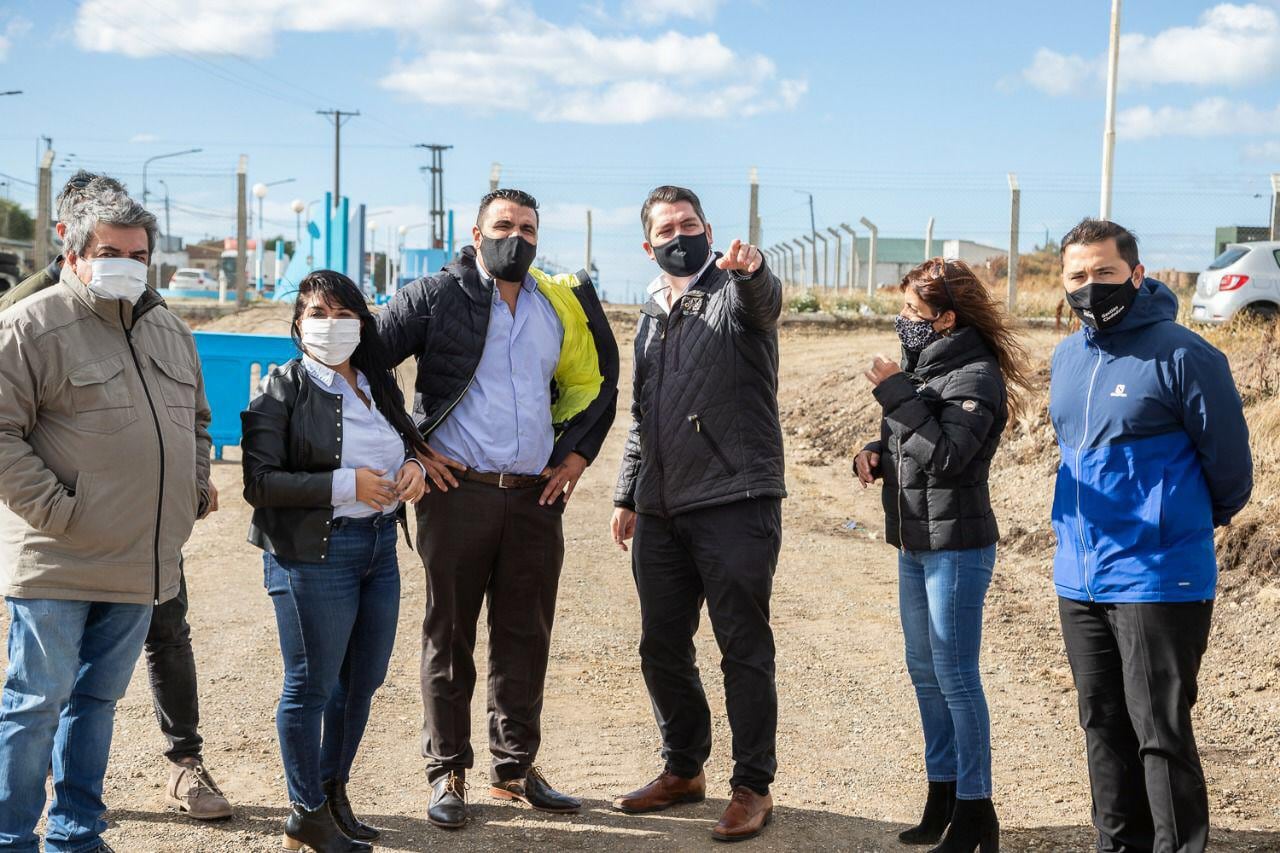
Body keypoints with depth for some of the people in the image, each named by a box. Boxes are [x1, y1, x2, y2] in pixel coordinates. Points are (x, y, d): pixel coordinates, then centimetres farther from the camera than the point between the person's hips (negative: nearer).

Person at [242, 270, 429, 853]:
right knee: (312, 684, 2)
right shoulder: (283, 390, -8)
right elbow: (259, 482, -15)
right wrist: (345, 485, -21)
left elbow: (407, 444, 25)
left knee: (364, 679, 14)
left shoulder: (379, 385, 12)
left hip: (381, 543, 7)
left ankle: (334, 792, 32)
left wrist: (413, 467, 1)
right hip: (313, 553, -7)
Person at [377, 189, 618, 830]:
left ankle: (514, 769, 21)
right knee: (449, 633, 3)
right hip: (458, 490, -4)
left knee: (526, 635, 9)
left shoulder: (561, 304, 12)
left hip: (536, 497, 4)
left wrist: (578, 452, 13)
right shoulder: (438, 296, -1)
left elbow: (595, 383, 25)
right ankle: (447, 773, 13)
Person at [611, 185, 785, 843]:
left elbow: (765, 300, -29)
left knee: (744, 650, -2)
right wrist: (627, 496, 20)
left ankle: (753, 787, 8)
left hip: (735, 504, -7)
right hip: (662, 512, 7)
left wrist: (751, 269, -51)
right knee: (662, 647, 13)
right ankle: (683, 770, 29)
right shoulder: (652, 315, 18)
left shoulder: (734, 292, -2)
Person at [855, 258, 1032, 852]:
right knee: (924, 672, 15)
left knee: (955, 677, -4)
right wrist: (875, 455, -1)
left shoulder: (976, 376, -16)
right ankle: (942, 796, 26)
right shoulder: (922, 365, 9)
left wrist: (897, 393, -22)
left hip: (957, 546, -9)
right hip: (914, 542, 9)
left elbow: (945, 456, -26)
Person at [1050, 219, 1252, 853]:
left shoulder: (1182, 355, -13)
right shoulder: (1067, 358, 10)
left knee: (1161, 733, -4)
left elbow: (1228, 458, -4)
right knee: (1103, 728, 14)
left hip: (1158, 581, -7)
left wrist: (1200, 520, 10)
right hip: (1078, 580, 7)